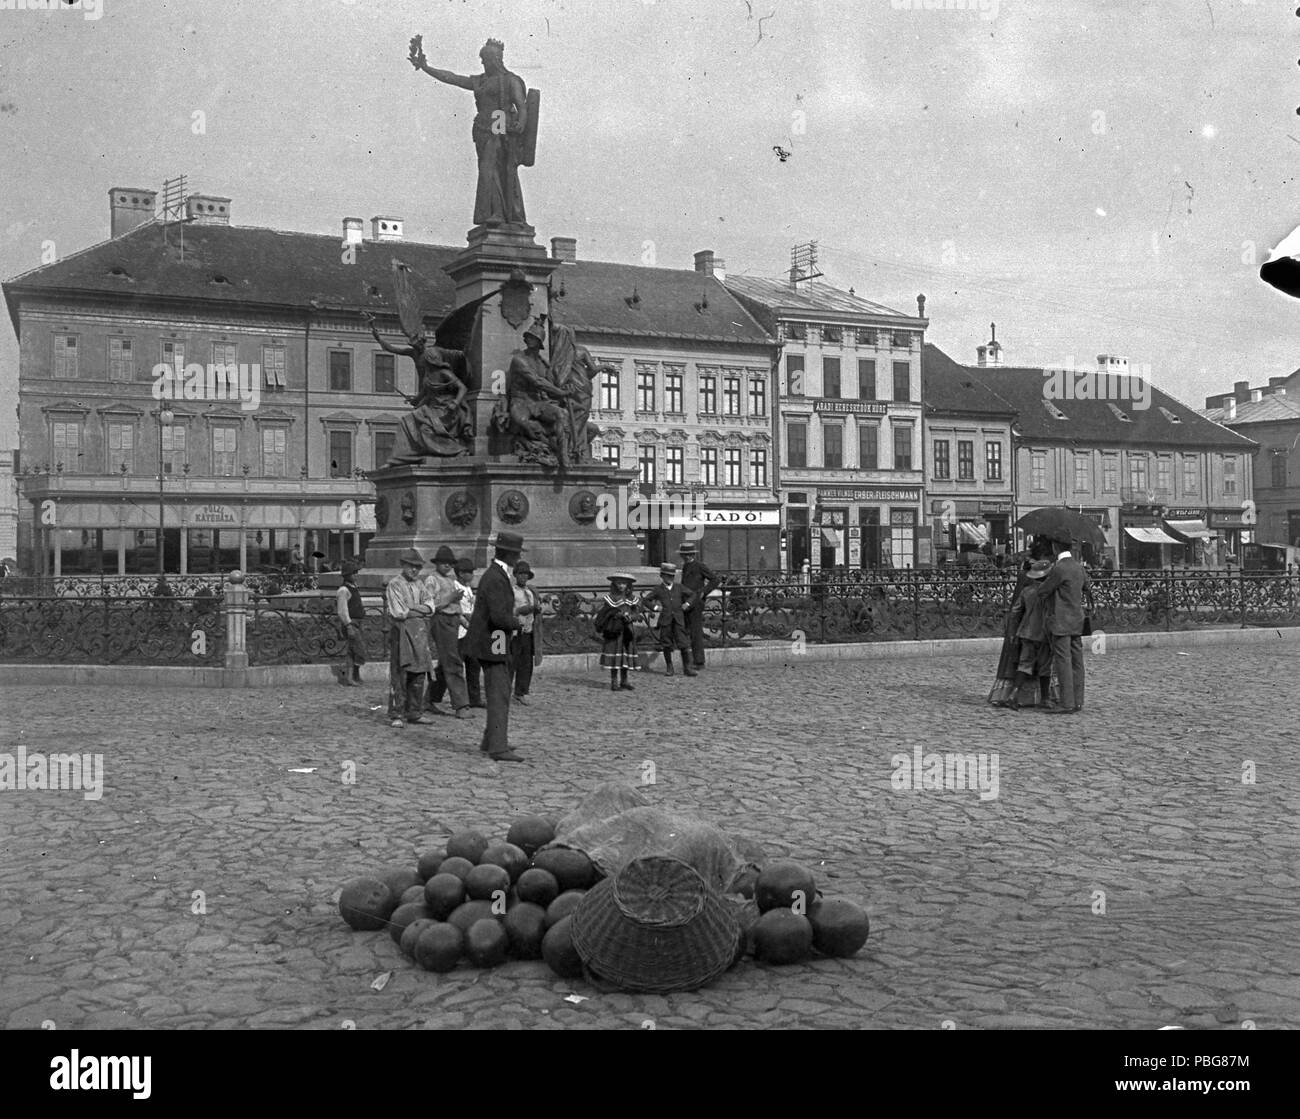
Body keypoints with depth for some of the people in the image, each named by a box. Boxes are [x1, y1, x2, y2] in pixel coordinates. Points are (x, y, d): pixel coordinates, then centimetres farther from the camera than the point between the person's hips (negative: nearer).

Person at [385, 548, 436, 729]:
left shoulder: (419, 585, 17)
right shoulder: (394, 584, -4)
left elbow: (430, 607, 7)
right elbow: (398, 613, -13)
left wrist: (412, 608, -11)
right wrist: (421, 610, -3)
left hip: (420, 633, 7)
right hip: (401, 632, -7)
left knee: (419, 674, 7)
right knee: (399, 674, -7)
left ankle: (415, 712, 15)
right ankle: (396, 715, -4)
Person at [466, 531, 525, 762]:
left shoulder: (495, 574, 13)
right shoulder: (496, 579, -20)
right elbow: (499, 617, -27)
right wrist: (518, 622, -10)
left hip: (493, 645, 10)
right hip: (492, 645, -10)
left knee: (501, 693, 18)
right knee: (499, 697, -10)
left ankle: (491, 741, 27)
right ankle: (498, 748, -10)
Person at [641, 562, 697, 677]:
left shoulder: (679, 587, 10)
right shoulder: (658, 590, 4)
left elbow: (692, 594, 21)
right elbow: (644, 600, 6)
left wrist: (687, 604, 6)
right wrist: (655, 607, -3)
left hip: (679, 620, 1)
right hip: (665, 621, -1)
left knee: (684, 644, -4)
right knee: (666, 645, 4)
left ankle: (687, 668, 2)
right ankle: (669, 668, 16)